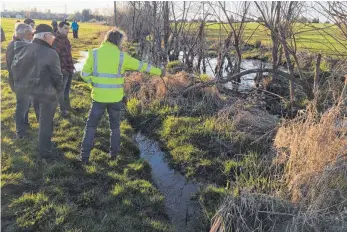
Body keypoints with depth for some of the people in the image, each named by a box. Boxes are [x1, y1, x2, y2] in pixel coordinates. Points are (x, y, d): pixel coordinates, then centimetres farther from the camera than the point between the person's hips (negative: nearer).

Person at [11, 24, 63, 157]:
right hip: (47, 92, -7)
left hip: (30, 90, 7)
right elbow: (57, 75, -16)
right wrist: (59, 90, 1)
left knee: (41, 119, 26)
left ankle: (43, 145, 42)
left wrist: (21, 83, 19)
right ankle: (44, 151, 21)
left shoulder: (23, 49, -2)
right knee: (46, 122, 9)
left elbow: (15, 67, 7)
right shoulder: (50, 53, -23)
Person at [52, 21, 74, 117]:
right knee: (61, 90, 4)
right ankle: (63, 109, 14)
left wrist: (71, 66, 18)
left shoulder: (65, 39, 12)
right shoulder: (57, 39, -16)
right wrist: (61, 68, -22)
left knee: (67, 89, 21)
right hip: (63, 70, -9)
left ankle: (67, 106, 35)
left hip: (69, 69, 9)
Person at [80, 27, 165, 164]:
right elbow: (142, 66, 3)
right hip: (115, 98, 0)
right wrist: (159, 72, 16)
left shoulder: (94, 53, -4)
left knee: (91, 125, 14)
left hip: (99, 97, 0)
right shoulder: (122, 56, -5)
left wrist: (97, 84, 12)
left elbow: (85, 74, -3)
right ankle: (114, 153, 27)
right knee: (115, 125, 21)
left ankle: (85, 156, 11)